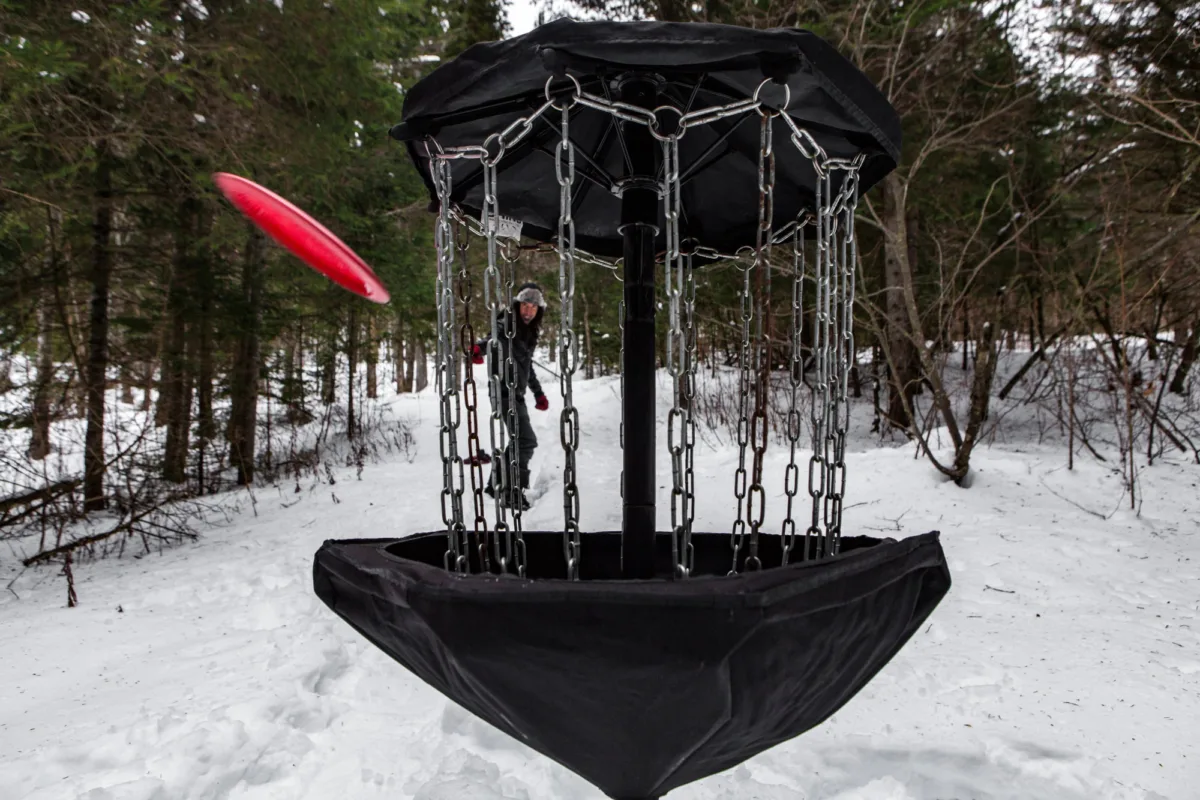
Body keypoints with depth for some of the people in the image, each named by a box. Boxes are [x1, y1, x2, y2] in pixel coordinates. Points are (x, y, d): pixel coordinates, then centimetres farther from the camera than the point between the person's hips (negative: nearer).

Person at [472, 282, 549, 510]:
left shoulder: (529, 332, 13)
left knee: (519, 441, 20)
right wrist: (479, 348, -57)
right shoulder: (507, 325, -12)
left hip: (517, 393, 9)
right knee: (526, 440, -14)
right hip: (504, 391, -9)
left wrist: (538, 393, 25)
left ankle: (496, 484, 35)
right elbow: (493, 337, -35)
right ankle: (513, 493, -6)